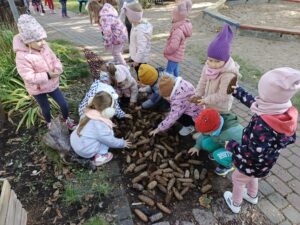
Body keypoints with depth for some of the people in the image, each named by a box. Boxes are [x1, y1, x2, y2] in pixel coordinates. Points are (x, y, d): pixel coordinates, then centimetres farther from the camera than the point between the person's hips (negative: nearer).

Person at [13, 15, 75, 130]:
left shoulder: (44, 46, -10)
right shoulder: (22, 57, -28)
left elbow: (55, 59, -1)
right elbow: (29, 77, -29)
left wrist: (58, 68, -24)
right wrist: (48, 75, -35)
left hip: (52, 84, 5)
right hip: (38, 90, -4)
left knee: (64, 104, 11)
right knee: (46, 109, 17)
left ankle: (67, 119, 41)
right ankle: (49, 123, 48)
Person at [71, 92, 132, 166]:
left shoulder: (89, 114, -7)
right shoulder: (100, 124, -28)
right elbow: (110, 140, -17)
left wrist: (109, 125, 14)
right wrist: (122, 143, -2)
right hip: (85, 151, -7)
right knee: (109, 132, -6)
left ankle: (95, 153, 15)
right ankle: (100, 156, -3)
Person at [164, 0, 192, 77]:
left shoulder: (178, 30, -29)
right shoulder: (183, 25, 1)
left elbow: (173, 46, -31)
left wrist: (165, 51, -16)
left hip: (174, 56, -10)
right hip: (177, 55, 10)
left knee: (168, 73, -5)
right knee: (175, 70, 24)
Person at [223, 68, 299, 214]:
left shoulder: (263, 126, -45)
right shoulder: (285, 112, -20)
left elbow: (253, 153, -36)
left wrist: (231, 146, -21)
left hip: (253, 164, -7)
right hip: (263, 163, 7)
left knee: (238, 180, 25)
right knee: (252, 178, 37)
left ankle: (235, 204, 53)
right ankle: (252, 196, 66)